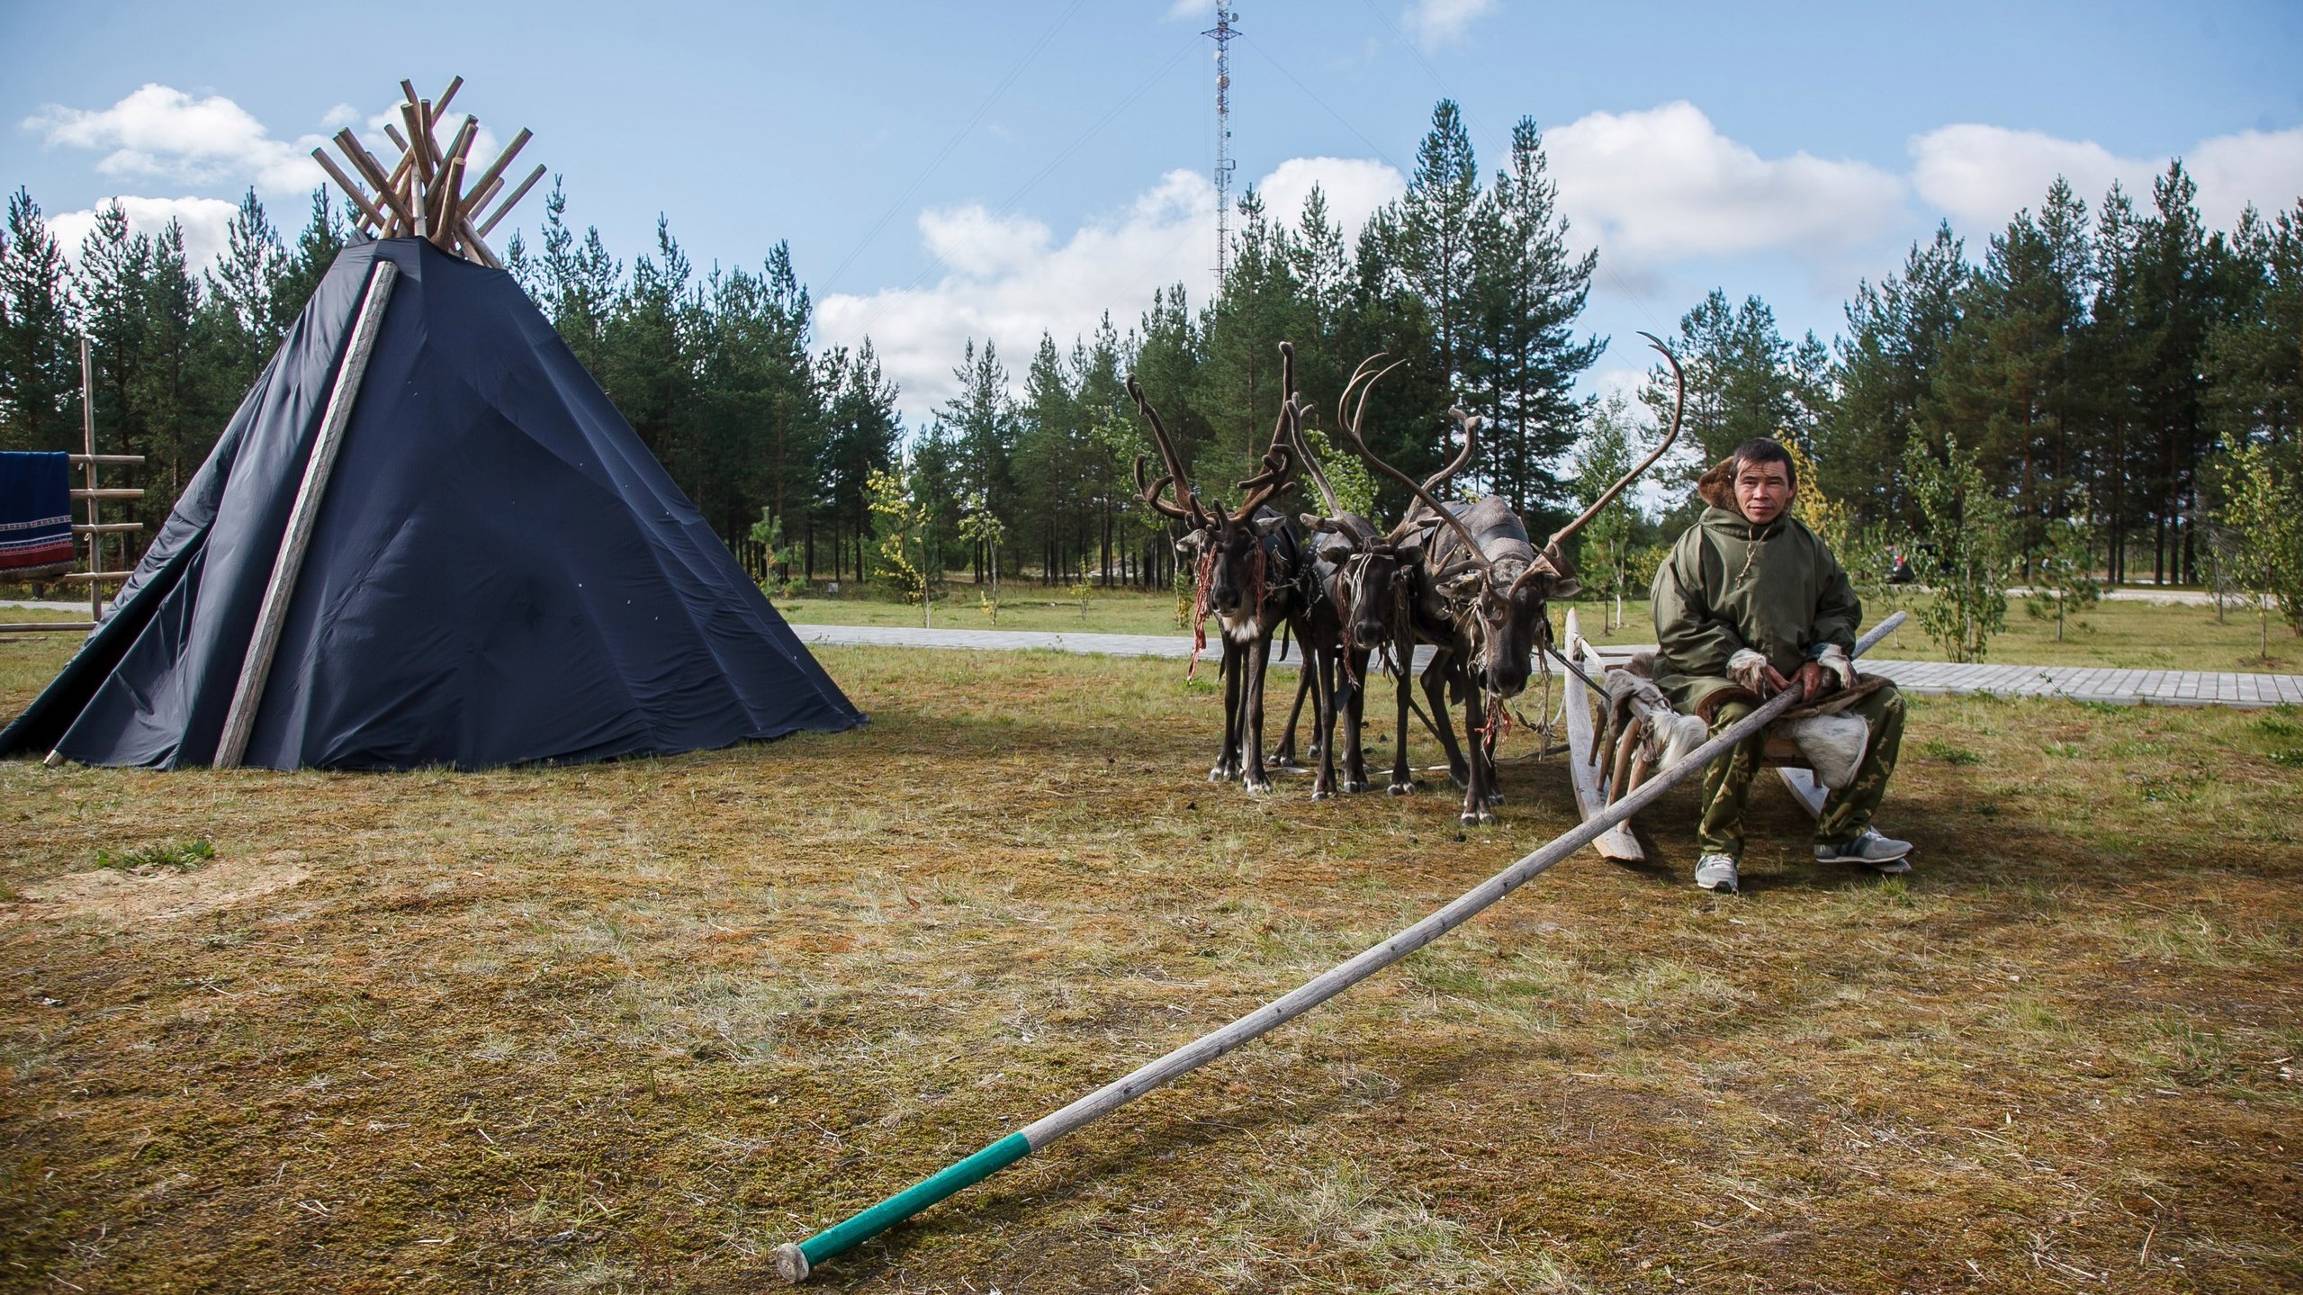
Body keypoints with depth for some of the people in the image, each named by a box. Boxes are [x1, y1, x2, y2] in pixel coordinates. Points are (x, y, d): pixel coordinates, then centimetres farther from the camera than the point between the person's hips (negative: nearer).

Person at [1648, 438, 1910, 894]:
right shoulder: (1700, 543, -6)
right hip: (1708, 675, -6)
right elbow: (1676, 629, -11)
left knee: (1883, 699, -3)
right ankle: (1718, 849, -26)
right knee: (1738, 714, -40)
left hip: (1794, 676, 6)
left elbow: (1841, 608, 19)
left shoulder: (1805, 543, 10)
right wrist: (1739, 660, -19)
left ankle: (1843, 832, 3)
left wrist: (1823, 659, 0)